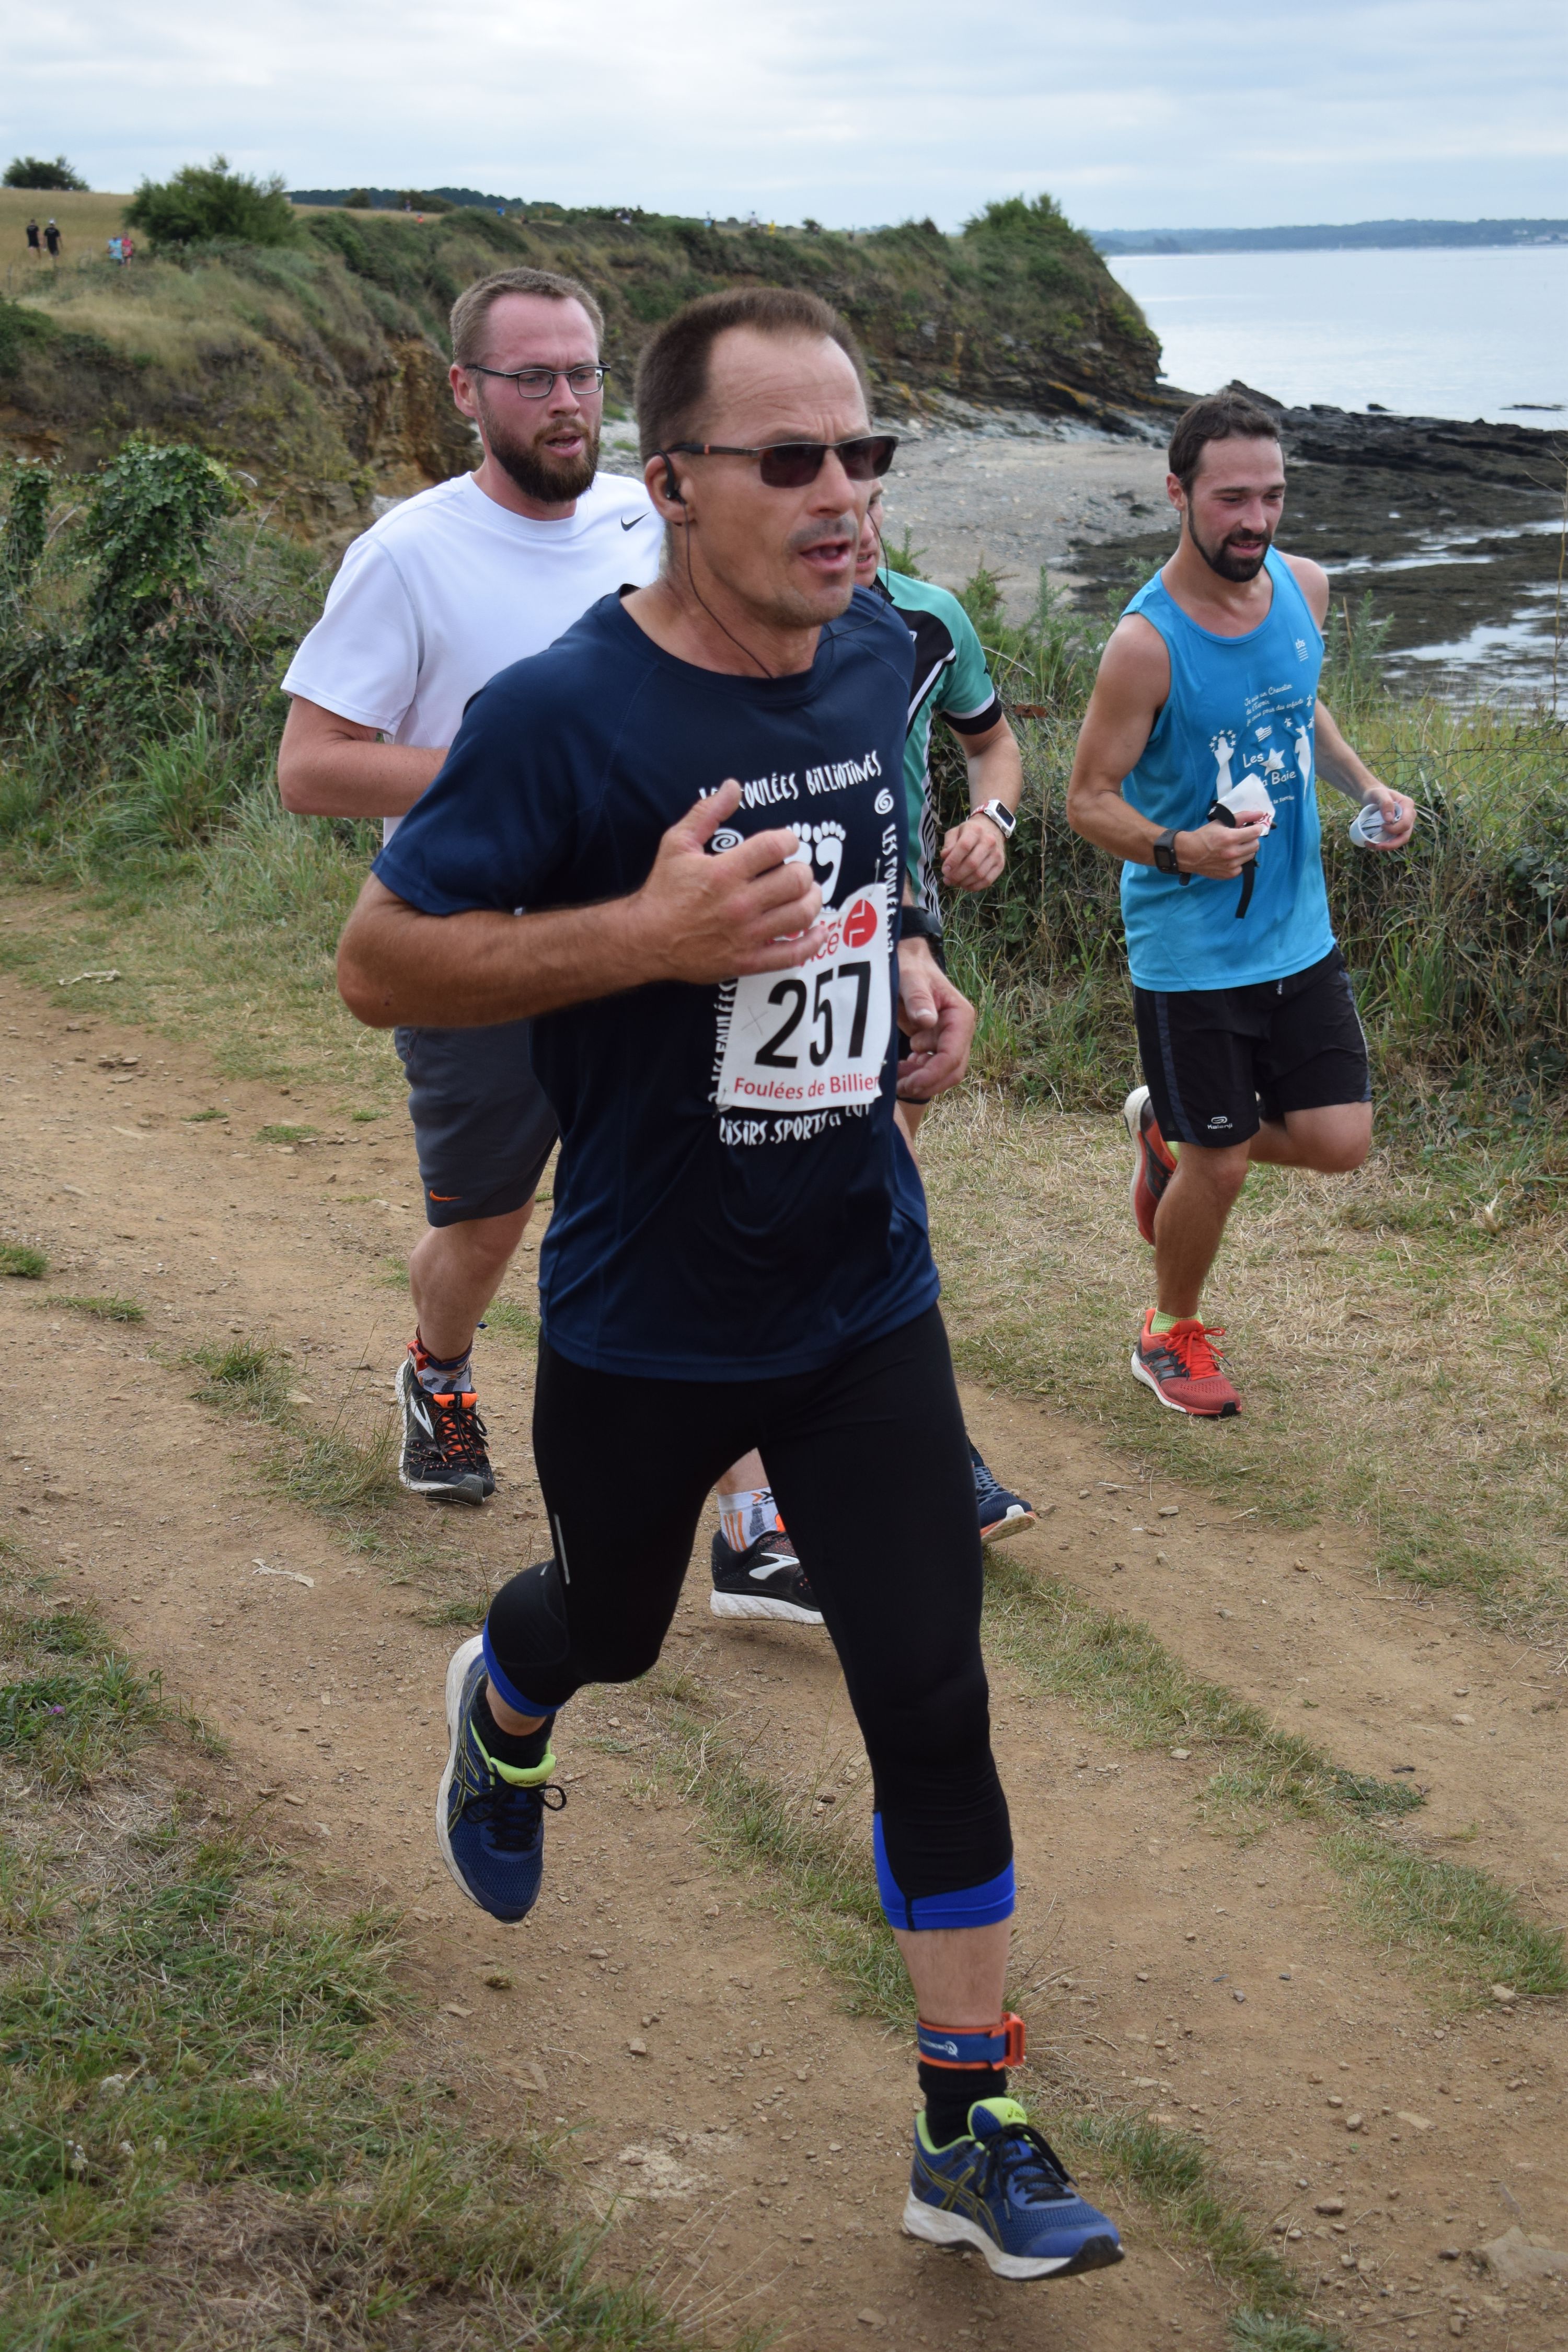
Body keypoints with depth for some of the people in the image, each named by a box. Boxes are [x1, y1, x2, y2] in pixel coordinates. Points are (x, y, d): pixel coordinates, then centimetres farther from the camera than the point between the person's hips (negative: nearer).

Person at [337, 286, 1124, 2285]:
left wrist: (906, 969, 0)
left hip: (866, 1301, 4)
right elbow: (375, 962, -17)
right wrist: (645, 936, -30)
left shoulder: (874, 658, -1)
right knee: (610, 1630, 22)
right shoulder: (562, 714, -21)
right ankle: (500, 1709, 61)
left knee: (933, 1704, 1)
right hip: (645, 1325, -3)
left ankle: (971, 2135, 16)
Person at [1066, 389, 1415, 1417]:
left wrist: (1369, 788, 4)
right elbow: (1089, 798, -14)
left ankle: (1167, 1128, 32)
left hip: (1300, 934, 6)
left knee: (1340, 1140, 4)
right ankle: (1174, 1334, 31)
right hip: (1190, 953, -6)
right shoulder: (1148, 642, -20)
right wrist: (1178, 849, -32)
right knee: (1219, 1169, 3)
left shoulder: (1305, 587, 0)